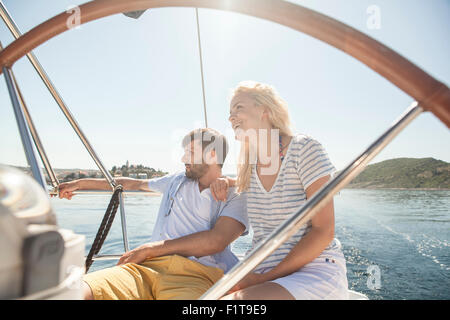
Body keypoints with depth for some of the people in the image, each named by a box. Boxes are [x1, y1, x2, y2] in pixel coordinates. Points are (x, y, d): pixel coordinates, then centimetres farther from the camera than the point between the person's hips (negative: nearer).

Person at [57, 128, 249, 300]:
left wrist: (150, 249, -6)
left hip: (196, 274, -4)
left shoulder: (236, 197, 8)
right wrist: (79, 183, 40)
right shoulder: (177, 181, 26)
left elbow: (216, 241, -8)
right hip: (149, 266, 5)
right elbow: (134, 184, 38)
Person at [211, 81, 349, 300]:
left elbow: (323, 232, -13)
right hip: (265, 276, 5)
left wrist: (265, 277, -14)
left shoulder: (305, 149, -9)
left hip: (318, 272, -5)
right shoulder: (248, 166, 7)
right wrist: (226, 182, 10)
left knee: (236, 299, -30)